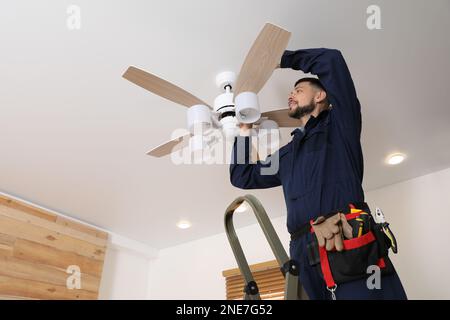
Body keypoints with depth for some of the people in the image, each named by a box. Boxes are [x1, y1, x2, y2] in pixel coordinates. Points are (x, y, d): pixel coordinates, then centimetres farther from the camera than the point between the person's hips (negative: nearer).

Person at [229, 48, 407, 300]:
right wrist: (245, 130, 28)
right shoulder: (287, 154, 27)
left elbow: (331, 59, 7)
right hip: (306, 255, 5)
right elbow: (242, 177, 29)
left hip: (352, 246, -5)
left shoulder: (339, 124, 13)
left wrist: (283, 59, 20)